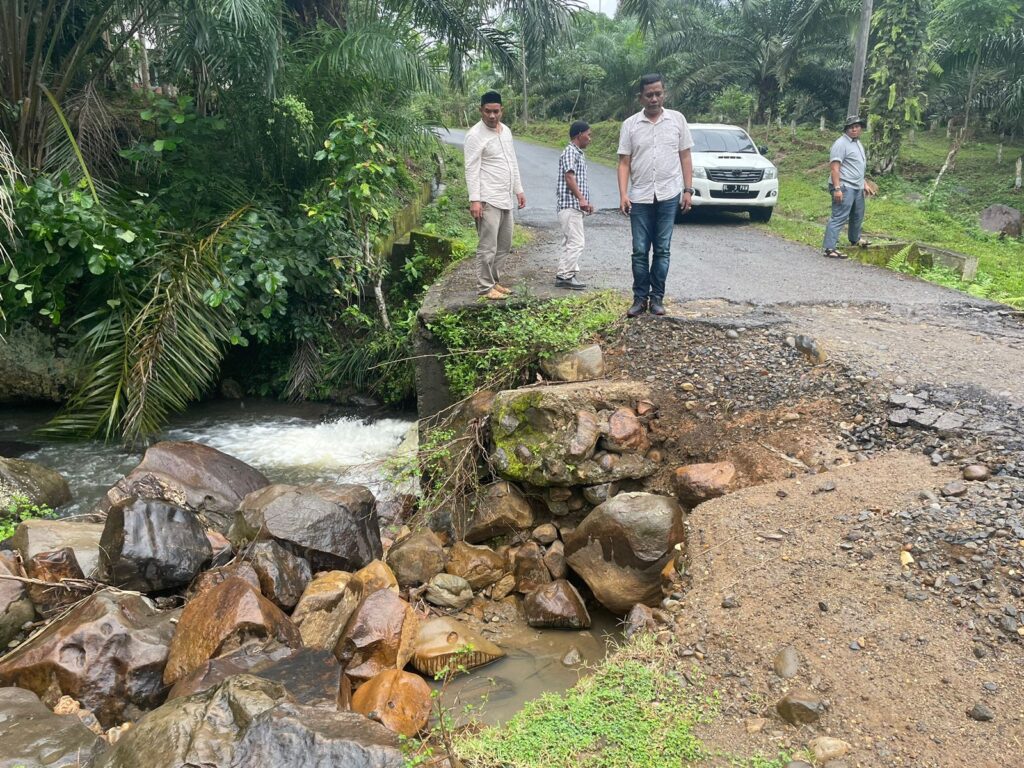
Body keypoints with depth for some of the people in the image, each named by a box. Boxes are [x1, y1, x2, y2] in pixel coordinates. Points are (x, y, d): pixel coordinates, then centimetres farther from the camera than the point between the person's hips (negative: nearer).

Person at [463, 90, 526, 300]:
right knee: (488, 247, -5)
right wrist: (474, 200, -23)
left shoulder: (506, 130, 12)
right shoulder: (475, 135, -12)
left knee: (504, 245, 14)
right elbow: (472, 170, -17)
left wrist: (518, 190, 18)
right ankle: (485, 287, 4)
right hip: (488, 200, -8)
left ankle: (494, 281, 24)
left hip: (505, 198, 8)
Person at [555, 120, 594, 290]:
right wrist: (581, 198, -25)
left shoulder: (578, 154, 21)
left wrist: (586, 202, 24)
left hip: (576, 206, 11)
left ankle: (563, 276, 14)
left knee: (570, 243, 11)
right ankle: (566, 276, -8)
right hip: (570, 205, -10)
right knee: (576, 243, -11)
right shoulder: (570, 152, -9)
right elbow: (569, 177, -19)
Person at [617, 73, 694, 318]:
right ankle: (640, 298, 13)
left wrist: (688, 190, 0)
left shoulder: (677, 119, 3)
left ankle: (657, 297, 13)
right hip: (640, 198, 0)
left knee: (662, 250, 5)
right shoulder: (630, 125, 1)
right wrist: (623, 194, -10)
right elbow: (624, 162, 1)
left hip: (668, 196, 0)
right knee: (640, 251, 3)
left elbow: (685, 157, 6)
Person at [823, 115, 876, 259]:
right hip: (844, 187, -10)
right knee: (839, 217, -14)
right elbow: (834, 167, -20)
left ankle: (855, 239, 43)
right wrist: (837, 188, -27)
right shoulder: (841, 143, -13)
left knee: (858, 215, 23)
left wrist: (865, 183, 25)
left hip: (857, 187, 10)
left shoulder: (858, 144, 17)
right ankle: (830, 248, -17)